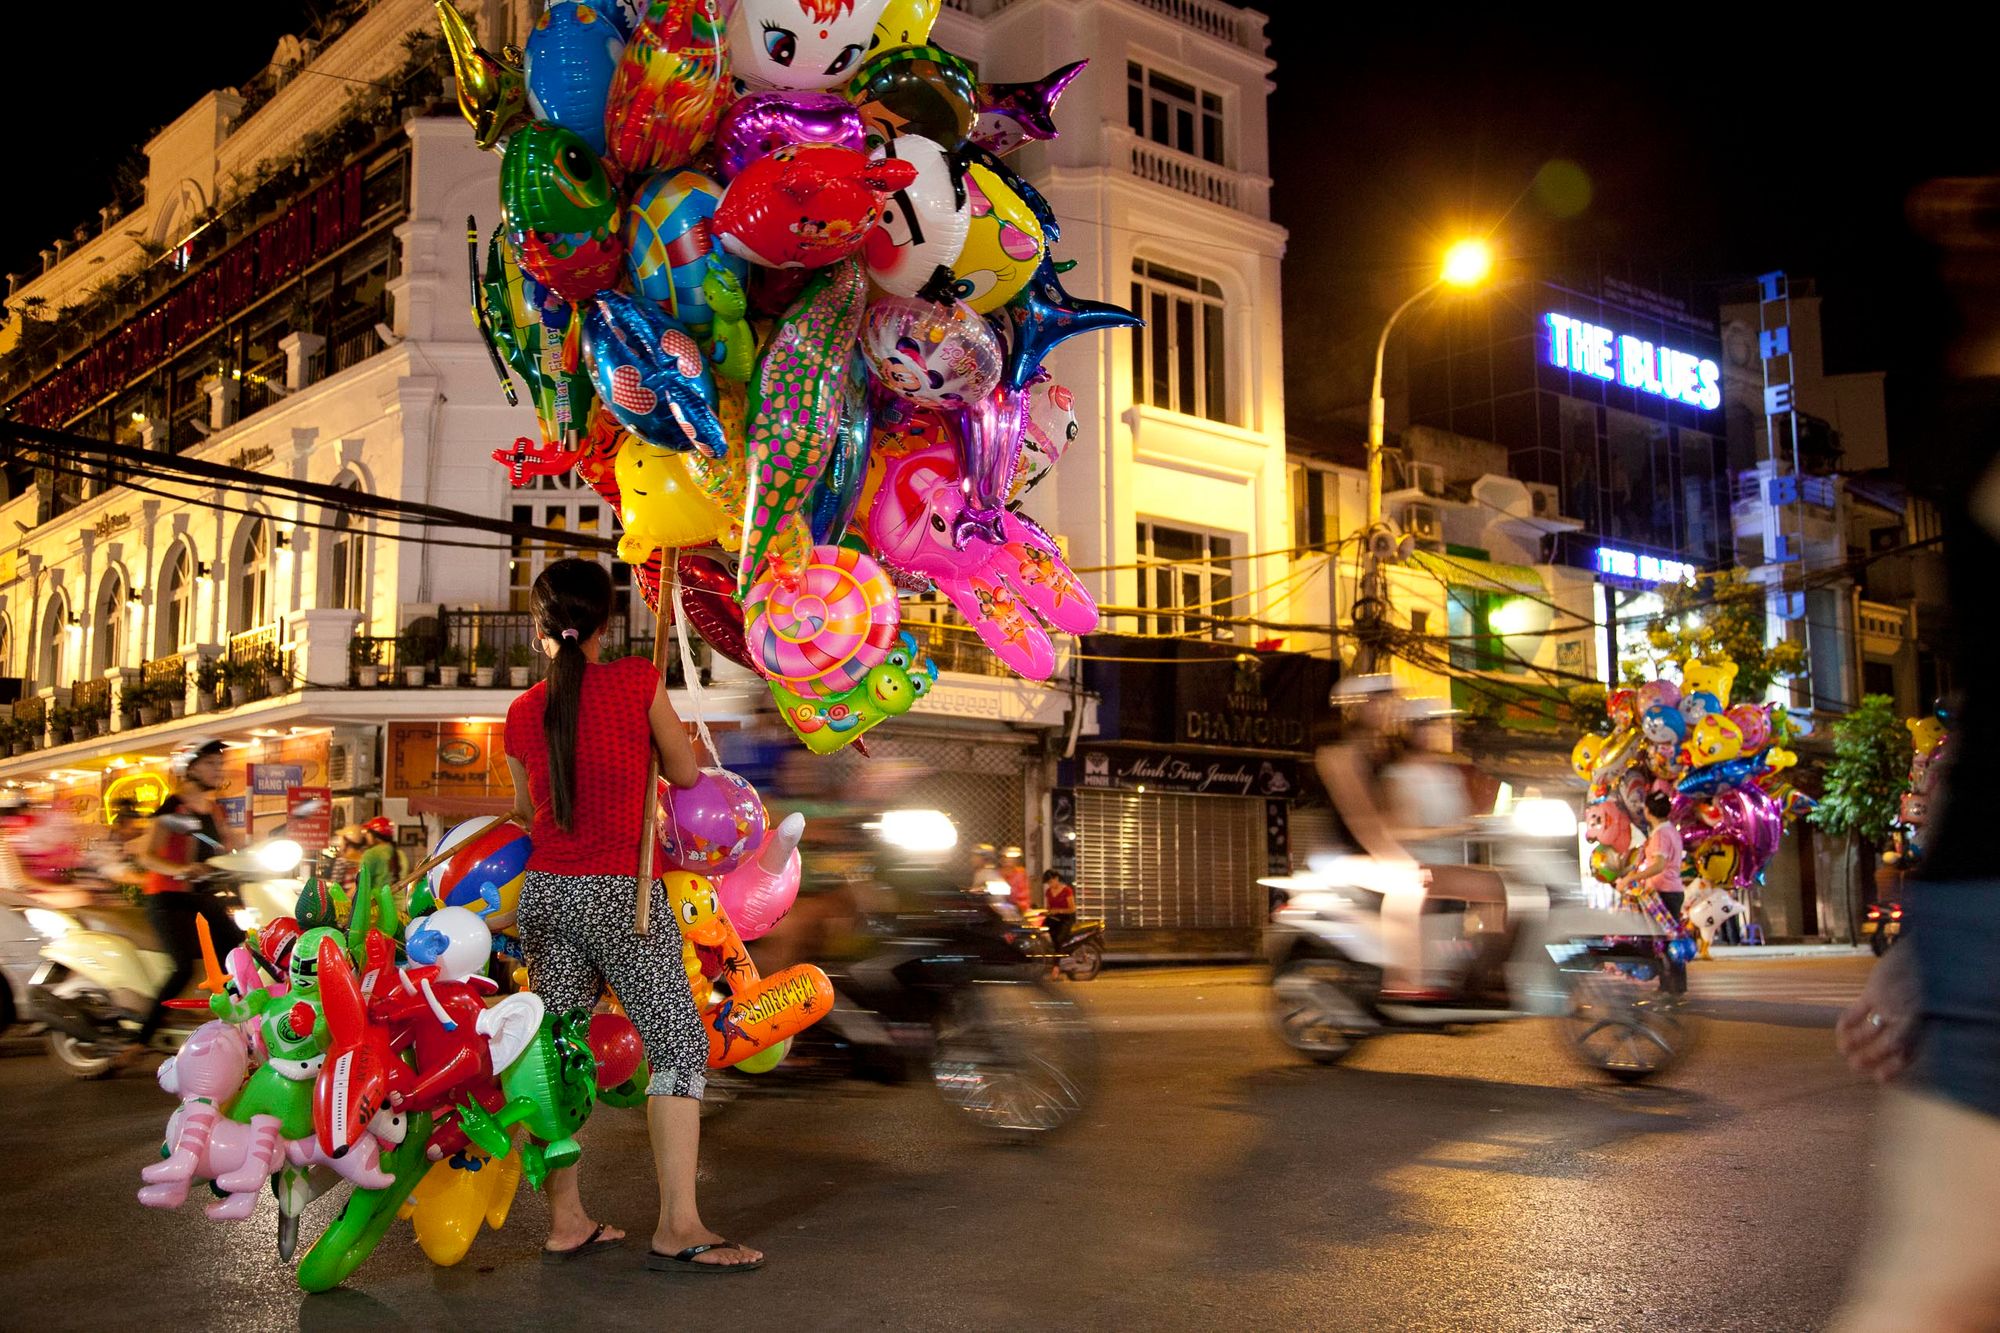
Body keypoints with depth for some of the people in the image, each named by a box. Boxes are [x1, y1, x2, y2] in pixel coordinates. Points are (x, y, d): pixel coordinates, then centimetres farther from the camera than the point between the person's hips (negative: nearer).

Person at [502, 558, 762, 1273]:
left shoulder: (523, 713, 7)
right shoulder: (637, 680, -6)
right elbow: (685, 773, 2)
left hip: (544, 890, 5)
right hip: (620, 893, -5)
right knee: (680, 1046, -2)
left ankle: (566, 1221, 16)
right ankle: (678, 1227, -9)